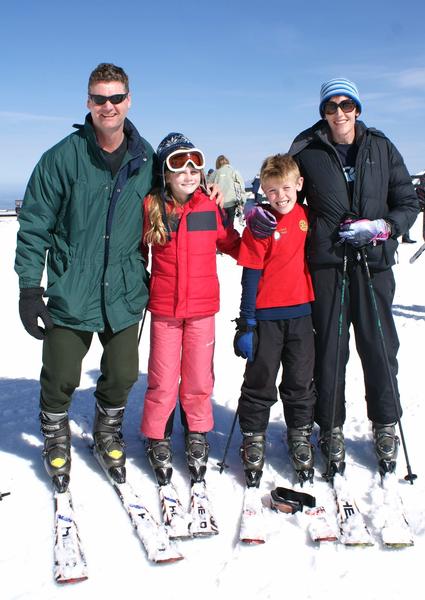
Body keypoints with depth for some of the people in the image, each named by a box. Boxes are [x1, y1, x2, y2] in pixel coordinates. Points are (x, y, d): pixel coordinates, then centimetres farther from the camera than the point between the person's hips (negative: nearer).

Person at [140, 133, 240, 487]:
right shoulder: (151, 207, -3)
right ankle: (157, 439, 24)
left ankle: (197, 435, 29)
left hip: (202, 307, 1)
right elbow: (137, 251, 7)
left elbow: (234, 246, 8)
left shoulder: (211, 207, 0)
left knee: (199, 378, 9)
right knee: (163, 380, 5)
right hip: (164, 308, -1)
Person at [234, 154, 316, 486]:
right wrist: (246, 323, -11)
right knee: (260, 381, 7)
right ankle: (253, 437, 22)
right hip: (266, 316, -4)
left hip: (301, 312, 4)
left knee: (301, 381, 13)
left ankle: (300, 435, 29)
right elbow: (251, 275, -9)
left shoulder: (306, 216, 4)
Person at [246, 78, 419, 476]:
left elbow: (408, 204, 9)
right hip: (326, 263, -1)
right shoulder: (307, 152, 5)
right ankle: (331, 428, 20)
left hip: (373, 262, 1)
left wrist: (381, 227, -9)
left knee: (379, 345, 4)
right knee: (329, 347, 3)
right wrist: (260, 214, -9)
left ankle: (385, 427, 24)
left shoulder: (381, 148, 8)